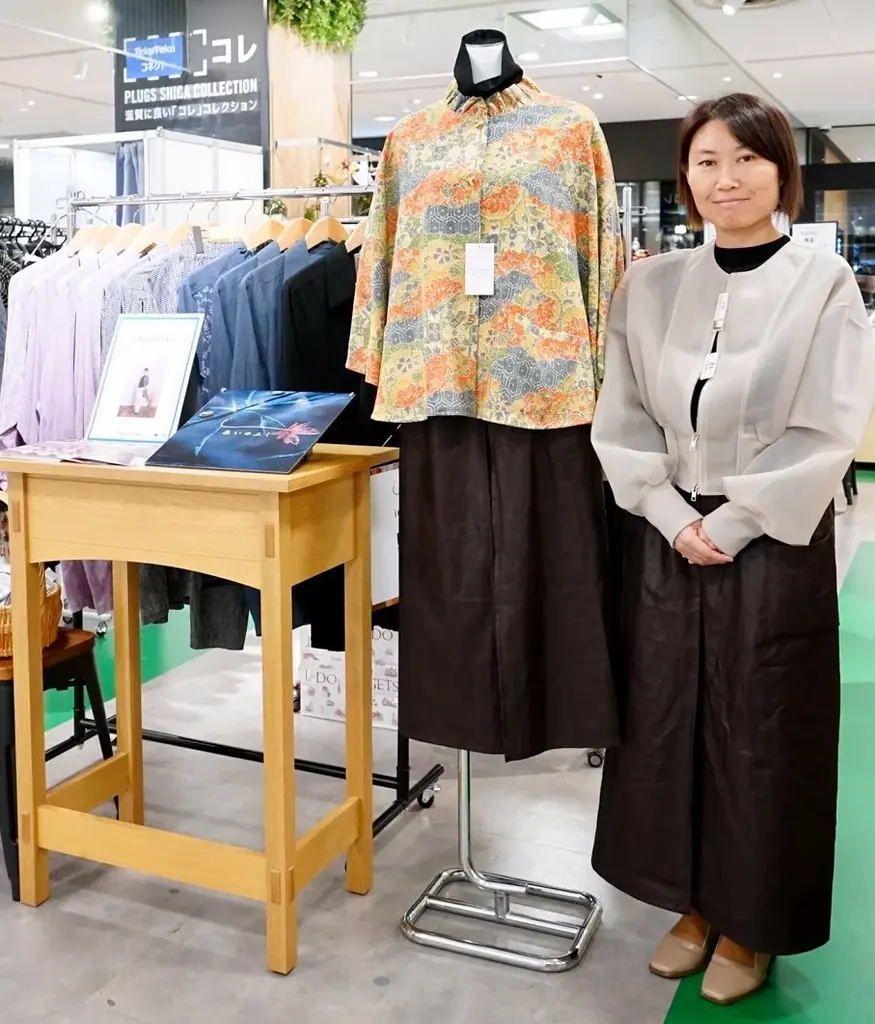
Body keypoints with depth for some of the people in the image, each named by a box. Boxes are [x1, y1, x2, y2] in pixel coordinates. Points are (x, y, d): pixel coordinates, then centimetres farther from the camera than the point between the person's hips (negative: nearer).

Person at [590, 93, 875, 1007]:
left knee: (761, 736, 6)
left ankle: (749, 925, 26)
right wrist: (672, 519, -9)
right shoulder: (650, 285, 5)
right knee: (664, 725, 10)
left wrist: (730, 523, -13)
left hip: (772, 547, -3)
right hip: (665, 541, 3)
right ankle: (694, 904, 30)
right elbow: (619, 420, 2)